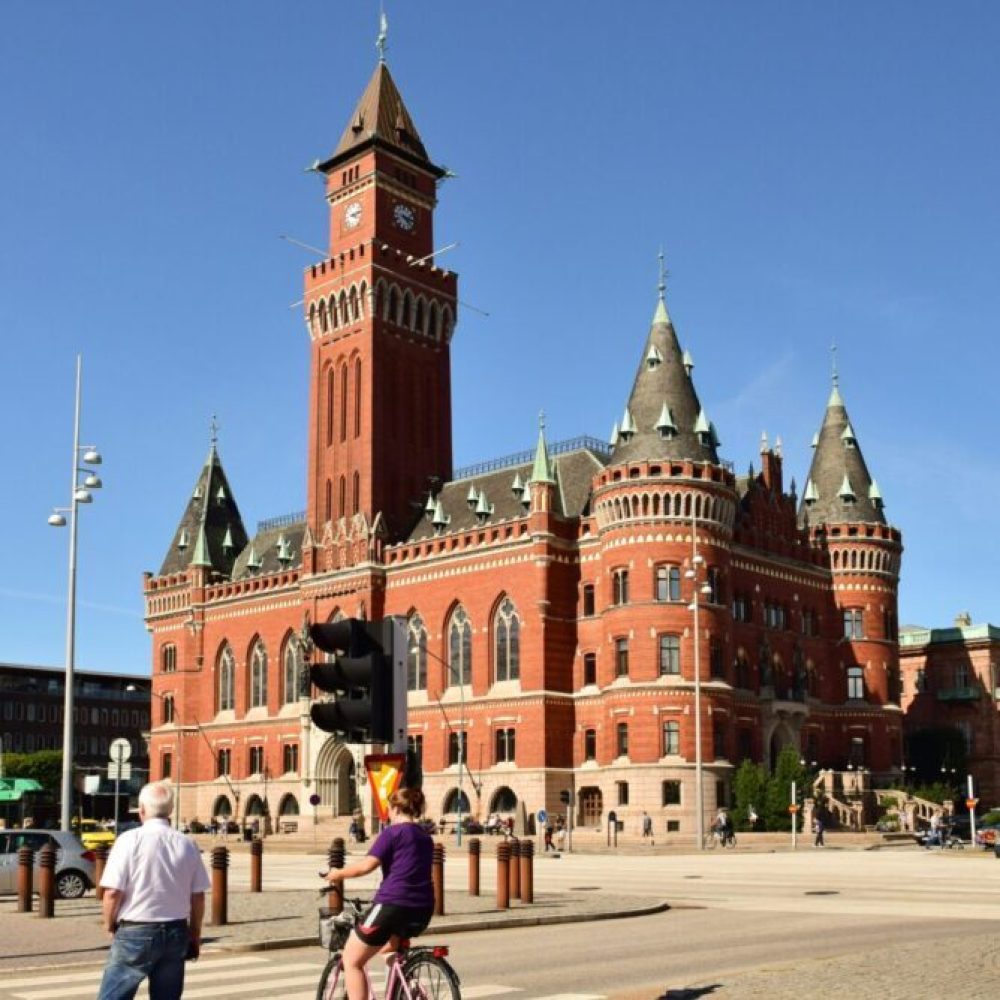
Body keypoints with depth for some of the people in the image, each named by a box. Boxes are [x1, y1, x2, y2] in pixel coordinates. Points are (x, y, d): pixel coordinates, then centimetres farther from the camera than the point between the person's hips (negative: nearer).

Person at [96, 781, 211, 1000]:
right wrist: (195, 934, 18)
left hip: (135, 933, -4)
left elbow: (113, 893, -13)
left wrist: (110, 925, 4)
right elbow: (198, 896, 5)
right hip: (176, 933, 4)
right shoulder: (187, 845, 2)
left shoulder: (130, 840, -10)